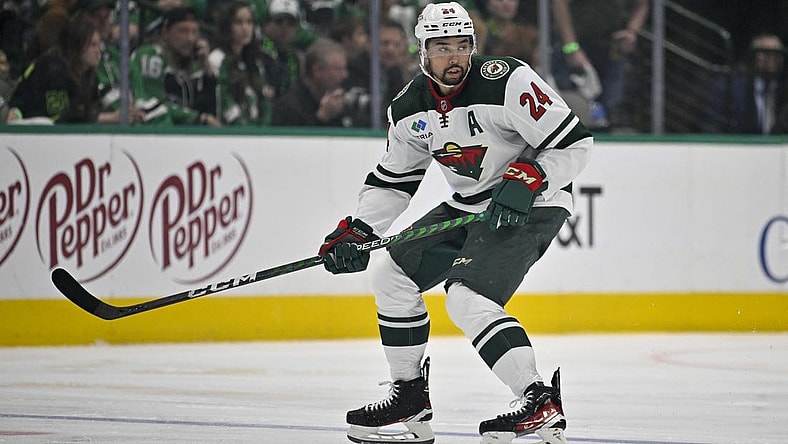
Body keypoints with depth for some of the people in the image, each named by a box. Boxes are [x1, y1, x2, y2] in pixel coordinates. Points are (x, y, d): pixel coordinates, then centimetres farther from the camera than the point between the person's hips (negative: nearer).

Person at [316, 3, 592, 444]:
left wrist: (527, 178, -31)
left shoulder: (506, 81, -21)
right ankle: (411, 396, 20)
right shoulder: (411, 107, 1)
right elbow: (391, 181, 11)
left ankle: (541, 405, -30)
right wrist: (357, 232, -3)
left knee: (467, 299, -26)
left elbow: (575, 142, -19)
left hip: (531, 205, -9)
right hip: (467, 206, 9)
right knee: (392, 275, 10)